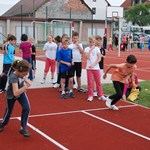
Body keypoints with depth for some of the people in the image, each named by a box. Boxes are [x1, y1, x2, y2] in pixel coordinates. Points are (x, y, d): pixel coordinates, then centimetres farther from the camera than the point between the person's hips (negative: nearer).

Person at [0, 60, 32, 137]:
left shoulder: (20, 73, -20)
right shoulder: (13, 77, -40)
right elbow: (15, 93, -50)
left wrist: (25, 80, -9)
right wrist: (26, 86, -58)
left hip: (21, 93, 5)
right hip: (11, 96, -5)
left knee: (26, 108, -13)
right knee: (9, 111, 16)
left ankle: (23, 128, 2)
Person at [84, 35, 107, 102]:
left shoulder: (97, 49, 2)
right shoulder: (87, 49, 1)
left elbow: (99, 59, -3)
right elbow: (87, 57, -14)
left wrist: (94, 64, -14)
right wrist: (91, 49, -14)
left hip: (96, 67, 0)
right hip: (89, 68, 0)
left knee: (98, 82, 5)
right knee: (90, 82, 2)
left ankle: (100, 95, 14)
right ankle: (90, 95, 10)